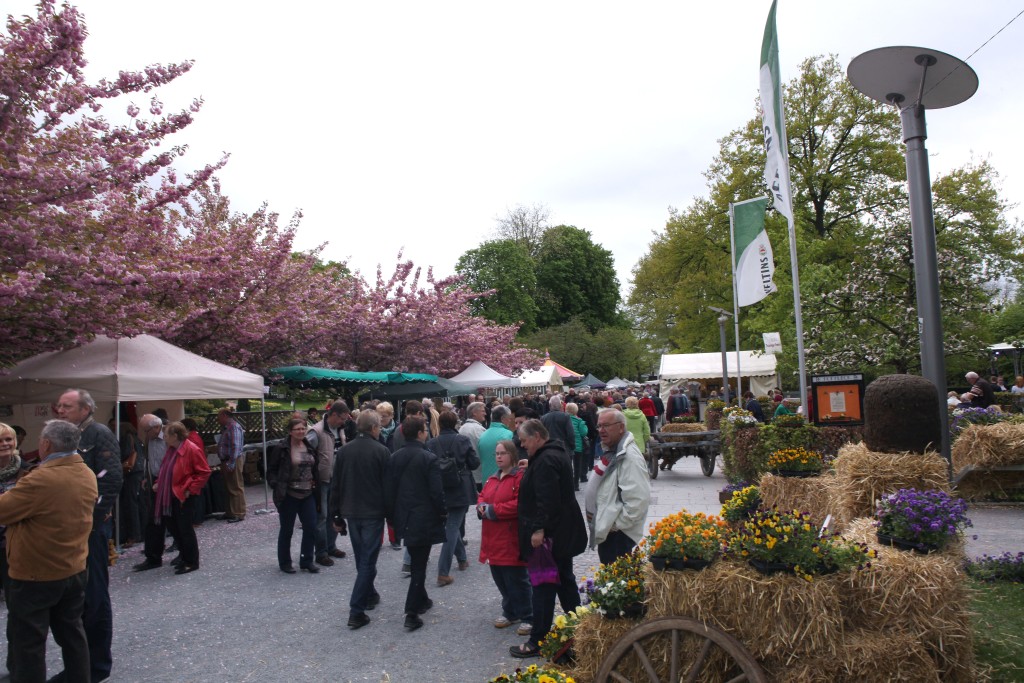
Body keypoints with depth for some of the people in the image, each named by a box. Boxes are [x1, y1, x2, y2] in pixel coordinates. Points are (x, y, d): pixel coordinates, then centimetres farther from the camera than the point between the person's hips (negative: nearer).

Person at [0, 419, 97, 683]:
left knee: (27, 644, 7)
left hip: (35, 576, -7)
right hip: (75, 570, 7)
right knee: (72, 632, 18)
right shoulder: (88, 476, 1)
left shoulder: (41, 479, -24)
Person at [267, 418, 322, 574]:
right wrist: (276, 486, -15)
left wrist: (314, 483, 8)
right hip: (289, 496, -5)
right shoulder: (281, 449, -10)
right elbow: (271, 470, -6)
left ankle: (306, 561, 19)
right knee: (286, 530, 8)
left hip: (308, 495, 5)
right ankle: (284, 562, 24)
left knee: (311, 528, 4)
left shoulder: (310, 447, 6)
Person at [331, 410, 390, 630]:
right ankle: (356, 612, -3)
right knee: (368, 561, 0)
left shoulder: (344, 451, 2)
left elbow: (335, 486, 6)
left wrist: (336, 516, 13)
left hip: (351, 512, 5)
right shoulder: (381, 451, -13)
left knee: (362, 559, 21)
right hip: (373, 513, -5)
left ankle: (369, 595, 35)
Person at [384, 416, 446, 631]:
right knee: (419, 565, 2)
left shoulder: (394, 458, 0)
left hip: (404, 519, 6)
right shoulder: (429, 458, -16)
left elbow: (388, 490, 3)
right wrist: (442, 514, -1)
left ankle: (421, 600, 37)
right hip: (424, 520, -6)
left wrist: (393, 517, 13)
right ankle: (412, 613, 0)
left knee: (415, 560, 23)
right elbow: (437, 492, -16)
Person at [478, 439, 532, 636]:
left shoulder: (520, 477, -13)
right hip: (493, 540, 8)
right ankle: (510, 612, 32)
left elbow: (520, 504, -22)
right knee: (500, 579, 16)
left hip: (511, 541, -8)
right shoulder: (492, 479, 15)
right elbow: (481, 497, 19)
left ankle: (528, 618, 14)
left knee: (517, 580, 0)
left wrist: (493, 510, -18)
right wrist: (482, 507, -6)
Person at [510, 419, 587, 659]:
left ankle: (537, 642, 6)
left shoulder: (545, 460, -21)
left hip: (549, 534, -11)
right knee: (564, 579, 18)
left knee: (543, 587, -3)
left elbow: (547, 499, -27)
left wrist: (539, 529, -26)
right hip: (563, 533, 11)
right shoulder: (556, 453, 13)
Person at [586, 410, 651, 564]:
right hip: (606, 529, 10)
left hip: (618, 534, -10)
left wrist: (617, 524, -19)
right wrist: (593, 512, 14)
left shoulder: (629, 456, -21)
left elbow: (639, 499, -28)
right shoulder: (612, 451, 11)